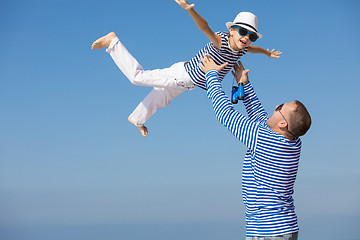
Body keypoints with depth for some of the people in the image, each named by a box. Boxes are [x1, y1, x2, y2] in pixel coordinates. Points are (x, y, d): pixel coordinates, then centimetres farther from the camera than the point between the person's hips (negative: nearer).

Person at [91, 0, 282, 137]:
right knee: (137, 76, -1)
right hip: (182, 75, -8)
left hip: (190, 80, 8)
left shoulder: (242, 48, -7)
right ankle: (113, 41, 15)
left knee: (161, 98, 30)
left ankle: (136, 119, 55)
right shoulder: (221, 41, -32)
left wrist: (267, 52, 35)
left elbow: (251, 48, 19)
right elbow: (205, 28, -51)